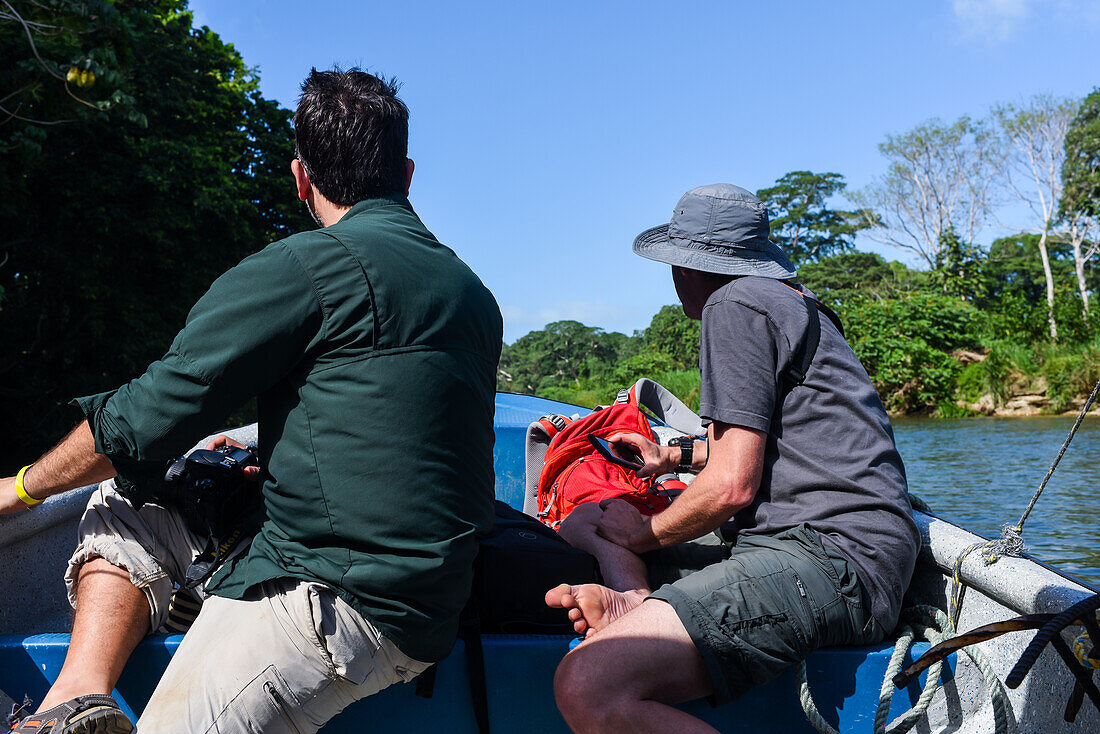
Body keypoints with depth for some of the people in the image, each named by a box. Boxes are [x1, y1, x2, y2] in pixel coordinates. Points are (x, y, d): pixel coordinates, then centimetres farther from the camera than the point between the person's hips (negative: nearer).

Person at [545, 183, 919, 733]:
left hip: (824, 552, -11)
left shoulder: (735, 304, -5)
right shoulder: (794, 303, 26)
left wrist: (644, 533, 4)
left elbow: (732, 485, -12)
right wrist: (675, 456, 44)